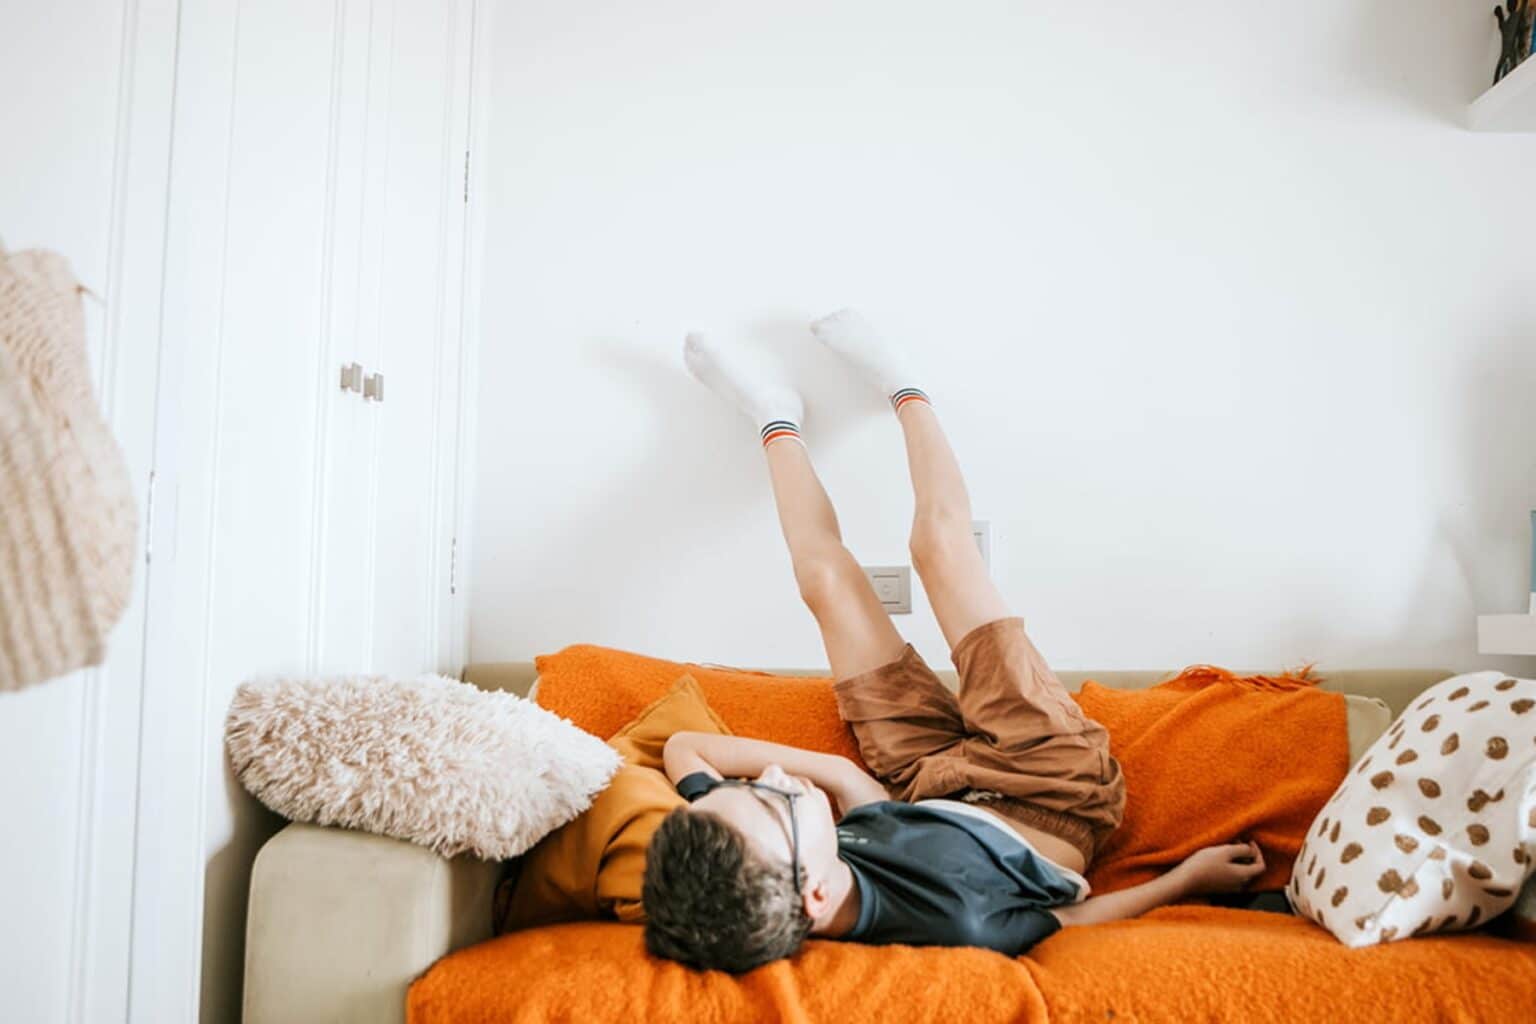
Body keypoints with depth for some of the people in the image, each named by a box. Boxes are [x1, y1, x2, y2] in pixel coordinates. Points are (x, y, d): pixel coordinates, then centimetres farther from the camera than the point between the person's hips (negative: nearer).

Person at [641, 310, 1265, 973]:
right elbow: (1061, 923, -23)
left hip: (932, 790, 3)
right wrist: (1192, 878, -15)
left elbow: (683, 748, -16)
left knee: (825, 578, 6)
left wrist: (832, 771, -23)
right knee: (939, 542, -1)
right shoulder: (954, 920, -45)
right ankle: (903, 391, 32)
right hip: (1059, 792, -2)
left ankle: (775, 420, 40)